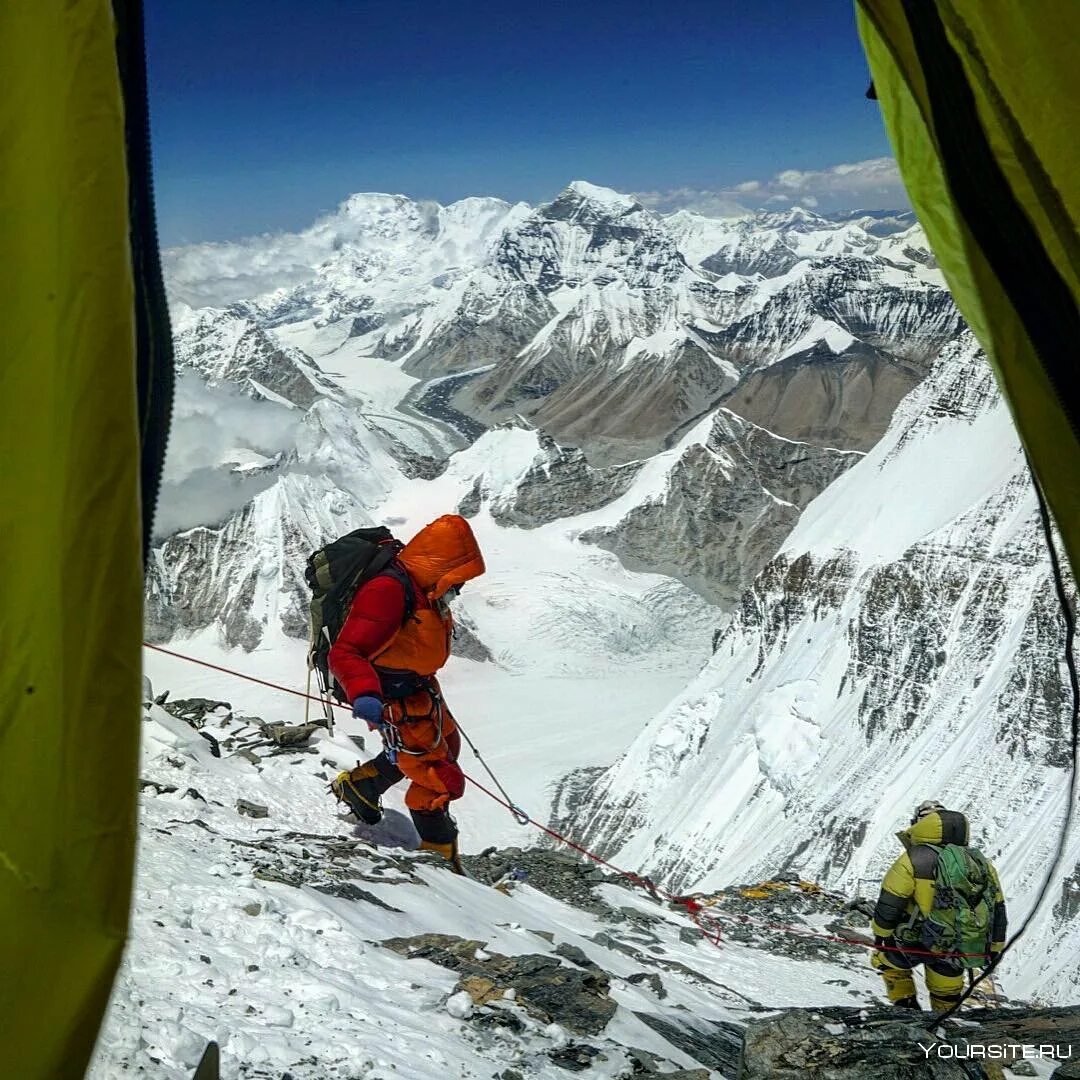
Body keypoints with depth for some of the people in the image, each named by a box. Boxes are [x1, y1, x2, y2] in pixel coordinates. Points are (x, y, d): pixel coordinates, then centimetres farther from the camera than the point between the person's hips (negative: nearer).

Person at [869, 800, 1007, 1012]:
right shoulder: (981, 862, 8)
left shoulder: (913, 859, -9)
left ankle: (905, 1007, 15)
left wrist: (881, 934, 7)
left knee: (888, 959, 22)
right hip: (961, 948, 5)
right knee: (945, 992, 27)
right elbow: (997, 908, 15)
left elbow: (889, 902, -8)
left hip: (920, 941, -4)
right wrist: (994, 948, 25)